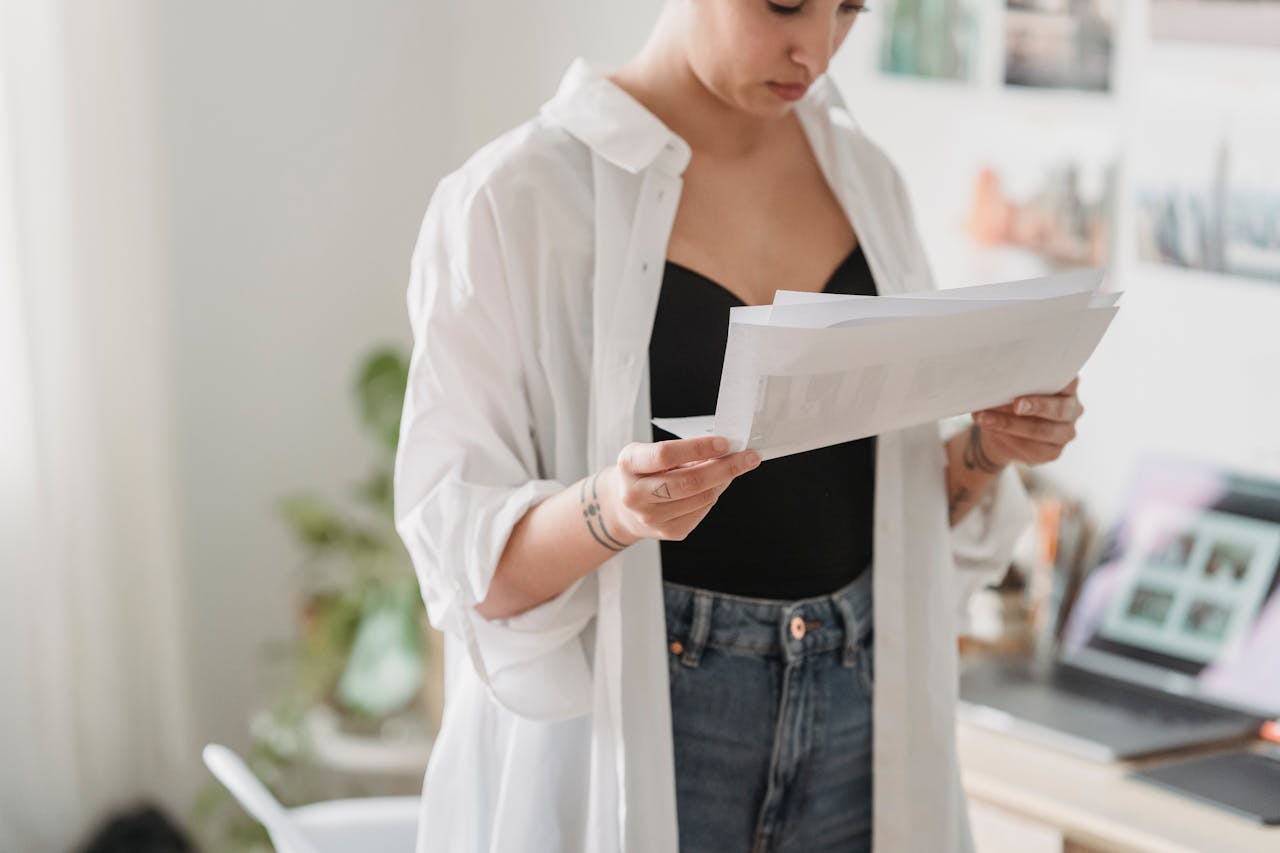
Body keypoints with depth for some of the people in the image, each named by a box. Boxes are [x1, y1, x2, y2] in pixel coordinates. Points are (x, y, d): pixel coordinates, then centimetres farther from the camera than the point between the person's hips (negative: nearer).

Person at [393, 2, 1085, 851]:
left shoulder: (864, 175, 6)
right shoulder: (515, 196, -11)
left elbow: (906, 502, 14)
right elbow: (468, 560, -12)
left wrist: (985, 452, -7)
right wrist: (609, 510, -31)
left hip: (861, 720, 5)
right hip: (634, 728, -5)